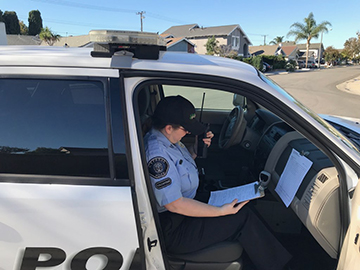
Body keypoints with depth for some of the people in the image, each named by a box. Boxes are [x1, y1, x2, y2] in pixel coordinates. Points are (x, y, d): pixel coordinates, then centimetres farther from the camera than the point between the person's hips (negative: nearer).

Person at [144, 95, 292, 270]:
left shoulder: (165, 139, 2)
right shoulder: (156, 154, -30)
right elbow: (175, 204, -29)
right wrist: (220, 211, -24)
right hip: (173, 230, -9)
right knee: (242, 217, -9)